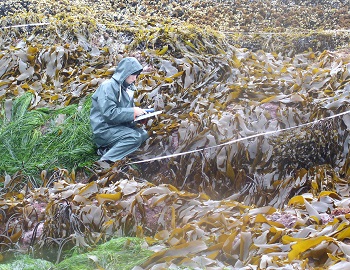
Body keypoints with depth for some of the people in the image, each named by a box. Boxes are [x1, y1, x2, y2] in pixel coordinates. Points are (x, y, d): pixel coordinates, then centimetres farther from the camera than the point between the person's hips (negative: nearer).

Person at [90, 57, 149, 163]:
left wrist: (138, 112, -2)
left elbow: (128, 108, 21)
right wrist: (133, 112, -20)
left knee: (144, 134, -3)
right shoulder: (108, 86, -17)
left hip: (119, 126, 10)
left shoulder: (127, 87, 11)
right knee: (135, 138, -25)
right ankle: (105, 161, -27)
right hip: (104, 129, -10)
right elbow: (109, 113, -25)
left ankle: (107, 149, -9)